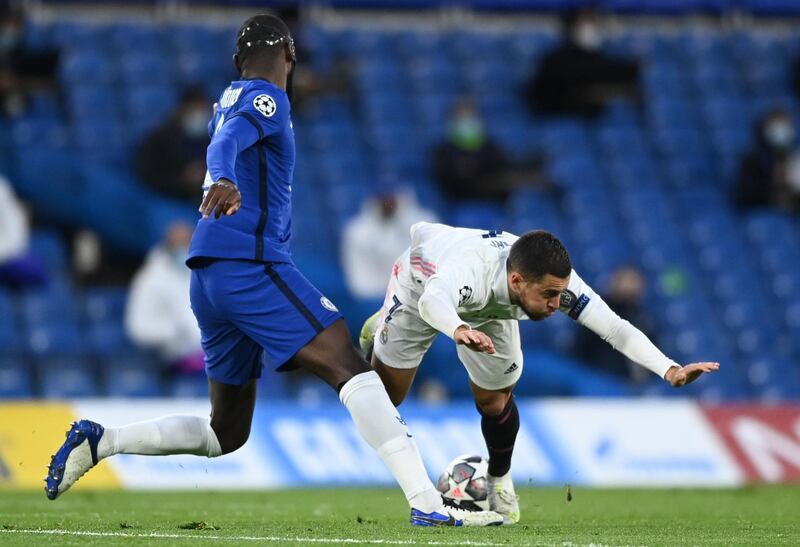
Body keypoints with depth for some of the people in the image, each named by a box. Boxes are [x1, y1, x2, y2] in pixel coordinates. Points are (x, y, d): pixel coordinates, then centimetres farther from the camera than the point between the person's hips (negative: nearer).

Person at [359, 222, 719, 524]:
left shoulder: (555, 281, -39)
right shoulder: (470, 268, -52)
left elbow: (614, 327, -41)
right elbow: (432, 301, -73)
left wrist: (669, 370, -55)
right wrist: (460, 329, -95)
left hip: (490, 309, 3)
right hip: (422, 284, -3)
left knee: (494, 401, 1)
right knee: (386, 393, 11)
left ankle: (499, 480, 31)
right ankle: (379, 332, 44)